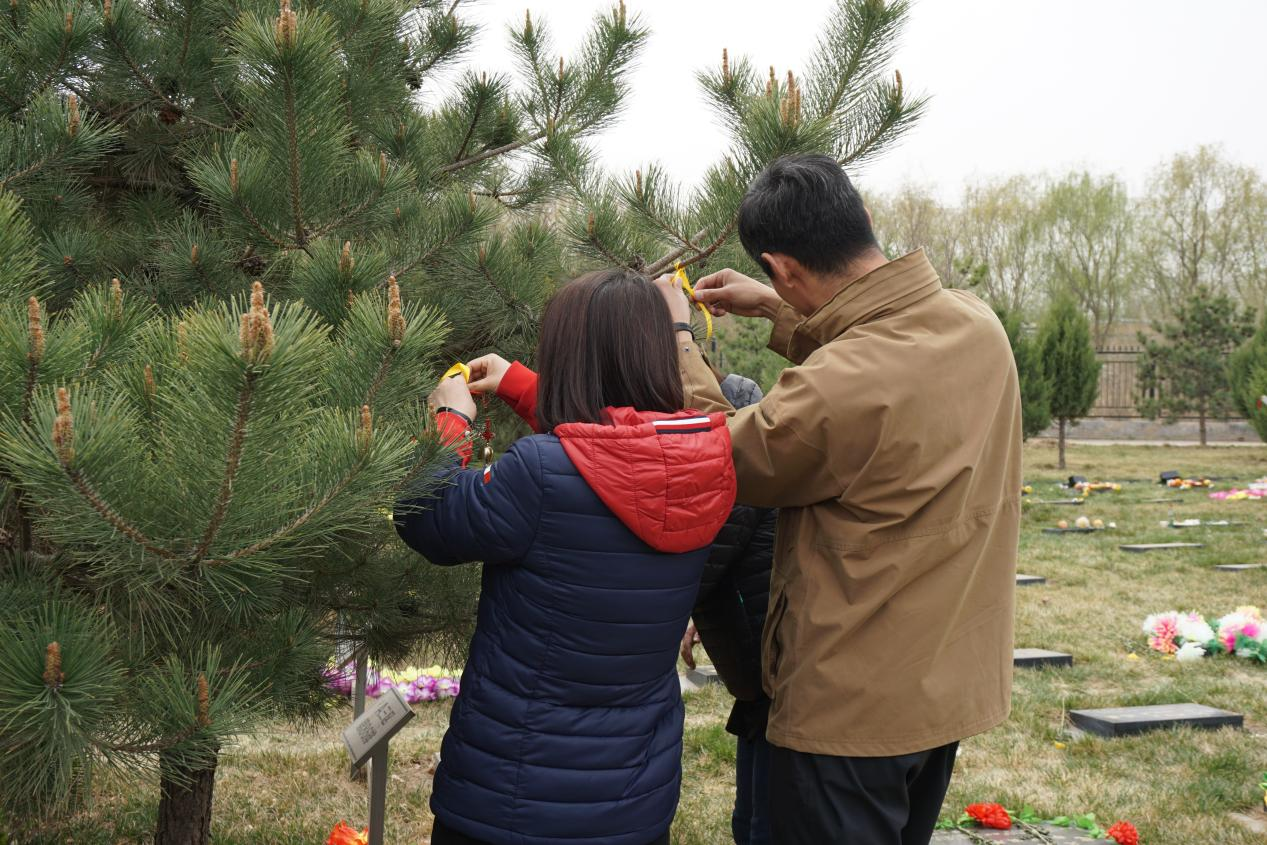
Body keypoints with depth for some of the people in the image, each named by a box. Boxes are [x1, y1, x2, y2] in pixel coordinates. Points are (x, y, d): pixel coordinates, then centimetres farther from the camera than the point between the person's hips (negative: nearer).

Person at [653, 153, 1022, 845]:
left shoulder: (829, 393, -31)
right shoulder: (977, 323, -6)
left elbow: (720, 464, -11)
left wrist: (679, 340, 0)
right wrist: (777, 313, 17)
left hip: (853, 705, -8)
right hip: (955, 679, 8)